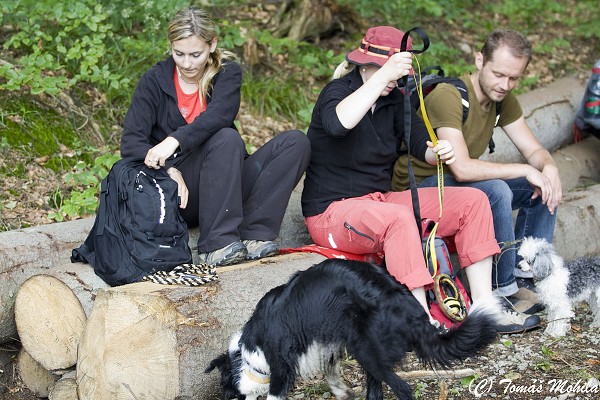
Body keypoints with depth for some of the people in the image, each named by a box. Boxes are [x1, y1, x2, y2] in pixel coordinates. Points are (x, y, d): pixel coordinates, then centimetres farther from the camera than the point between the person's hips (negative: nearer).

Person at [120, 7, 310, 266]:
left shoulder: (227, 72, 2)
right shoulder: (155, 81, -1)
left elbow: (220, 114, -20)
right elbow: (130, 143, -11)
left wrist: (175, 140, -37)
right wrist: (169, 170, -30)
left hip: (226, 183, 4)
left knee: (296, 142, -15)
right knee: (227, 139, -30)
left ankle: (253, 233, -29)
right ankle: (216, 244, -35)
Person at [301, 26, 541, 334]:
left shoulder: (393, 100, 10)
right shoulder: (338, 91, -11)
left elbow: (421, 142, -2)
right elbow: (338, 123, -37)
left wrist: (440, 152, -26)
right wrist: (383, 76, -39)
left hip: (382, 200, 8)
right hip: (332, 210, -8)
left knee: (473, 201, -3)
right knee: (398, 217, -40)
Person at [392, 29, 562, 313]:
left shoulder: (503, 98, 1)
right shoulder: (448, 96, -26)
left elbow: (534, 150, 3)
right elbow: (462, 168, -34)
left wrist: (549, 168, -20)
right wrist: (524, 170, -28)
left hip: (457, 184, 9)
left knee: (543, 182, -3)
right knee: (496, 191, -33)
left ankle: (526, 276, 0)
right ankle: (504, 290, -20)